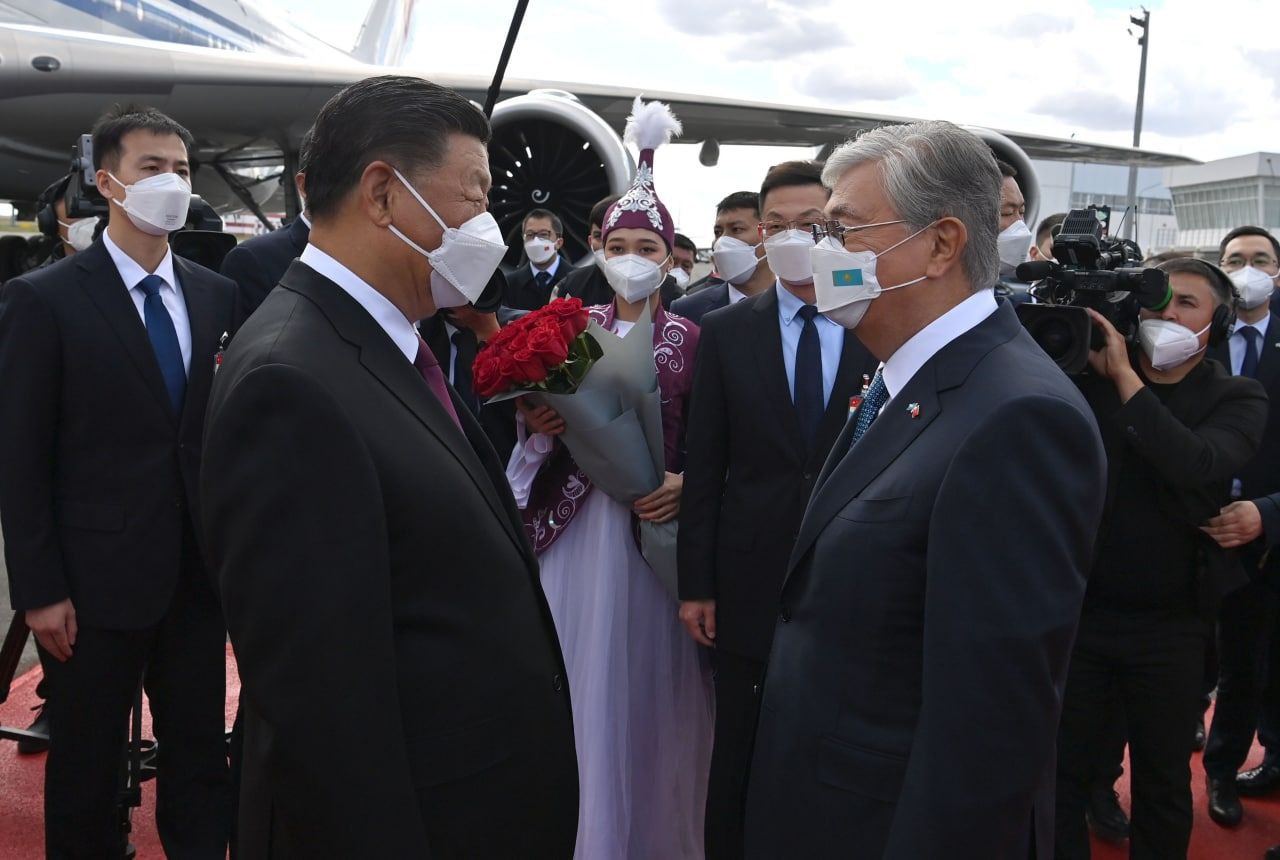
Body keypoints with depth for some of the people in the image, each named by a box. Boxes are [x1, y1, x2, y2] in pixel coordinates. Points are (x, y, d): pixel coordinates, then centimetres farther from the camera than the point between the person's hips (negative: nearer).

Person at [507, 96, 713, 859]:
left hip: (657, 530, -1)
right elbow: (537, 432, 3)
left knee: (651, 683, 8)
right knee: (580, 682, 7)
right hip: (578, 528, 1)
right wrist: (537, 428, -18)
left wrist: (686, 483, -18)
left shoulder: (691, 339, 0)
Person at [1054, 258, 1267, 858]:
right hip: (1078, 610, 1)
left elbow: (1195, 464, -23)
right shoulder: (1091, 375, 1)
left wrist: (1125, 377, -24)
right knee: (1061, 770, 11)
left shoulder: (1237, 399, -3)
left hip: (1169, 627, -1)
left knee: (1163, 783, 17)